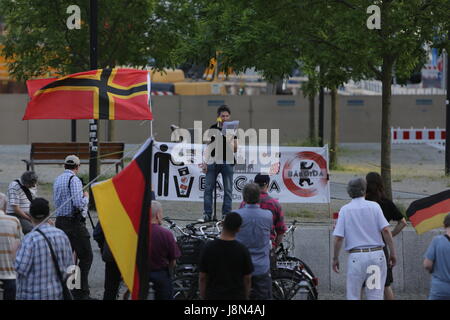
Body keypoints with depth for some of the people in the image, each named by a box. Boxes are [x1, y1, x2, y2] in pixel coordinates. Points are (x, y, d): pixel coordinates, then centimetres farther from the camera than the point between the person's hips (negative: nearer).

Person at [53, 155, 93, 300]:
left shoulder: (58, 179, 14)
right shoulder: (74, 180, -13)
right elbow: (79, 204, -21)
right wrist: (86, 197, 0)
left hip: (60, 221, 9)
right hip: (74, 223, -9)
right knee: (86, 256, -5)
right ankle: (81, 292, -10)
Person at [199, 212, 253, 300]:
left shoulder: (208, 247, -10)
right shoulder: (242, 250, -10)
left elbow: (202, 277, -4)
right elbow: (247, 278, -2)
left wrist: (203, 297, 7)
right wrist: (246, 297, 12)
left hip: (213, 297, 0)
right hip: (236, 297, 0)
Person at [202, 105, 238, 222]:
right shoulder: (213, 128, 9)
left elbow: (235, 149, 2)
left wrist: (230, 140, -17)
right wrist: (205, 162, 6)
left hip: (227, 162, -2)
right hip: (213, 161, 2)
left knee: (228, 190, -1)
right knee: (208, 188, -1)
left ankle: (226, 214, 4)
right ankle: (207, 214, 3)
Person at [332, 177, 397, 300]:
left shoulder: (345, 210, 2)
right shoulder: (374, 206, 2)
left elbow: (338, 238, -2)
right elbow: (386, 230, -7)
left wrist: (335, 258, 8)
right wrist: (392, 253, -1)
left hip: (356, 256, -1)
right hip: (376, 254, 1)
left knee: (353, 296, 6)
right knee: (375, 295, 5)